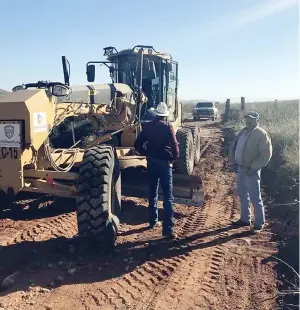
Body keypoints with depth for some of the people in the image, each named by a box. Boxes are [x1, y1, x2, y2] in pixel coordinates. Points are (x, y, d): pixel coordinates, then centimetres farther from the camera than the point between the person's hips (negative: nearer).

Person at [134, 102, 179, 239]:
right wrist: (174, 157, 0)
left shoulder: (147, 126, 3)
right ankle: (168, 229, -7)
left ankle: (153, 221, 30)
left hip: (151, 162, 4)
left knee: (152, 194, 19)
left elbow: (137, 144, 2)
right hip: (165, 163, -4)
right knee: (168, 197, -3)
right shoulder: (167, 126, -8)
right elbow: (175, 145, -17)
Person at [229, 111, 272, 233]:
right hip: (240, 168, 8)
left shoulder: (261, 134, -13)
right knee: (242, 195, 16)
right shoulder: (243, 131, 10)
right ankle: (245, 219, 31)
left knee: (255, 197, 0)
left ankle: (259, 223, 14)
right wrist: (233, 162, 8)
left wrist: (252, 168, -20)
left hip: (251, 170, -8)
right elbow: (233, 146, 18)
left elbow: (266, 154, -18)